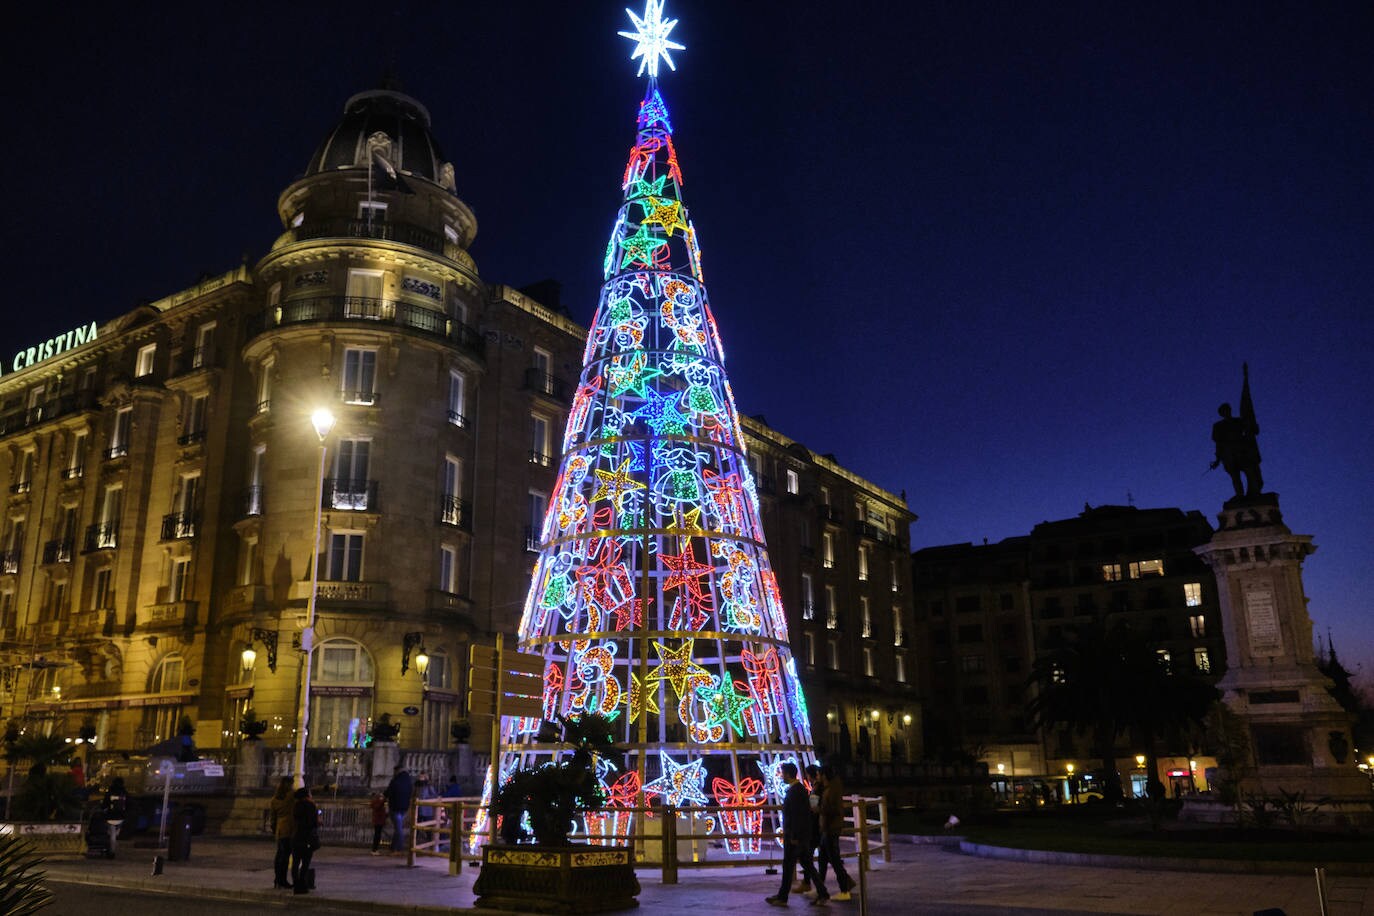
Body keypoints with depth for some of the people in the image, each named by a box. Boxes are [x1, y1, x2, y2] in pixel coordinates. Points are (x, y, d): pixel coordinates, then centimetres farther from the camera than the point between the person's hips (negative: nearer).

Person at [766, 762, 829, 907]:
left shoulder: (794, 791, -19)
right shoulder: (800, 788, 11)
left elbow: (796, 815, -23)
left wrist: (794, 837, -20)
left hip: (795, 836, -9)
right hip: (803, 835, 9)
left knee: (788, 866, 2)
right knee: (807, 864, 12)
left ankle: (782, 898, 12)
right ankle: (822, 895, 13)